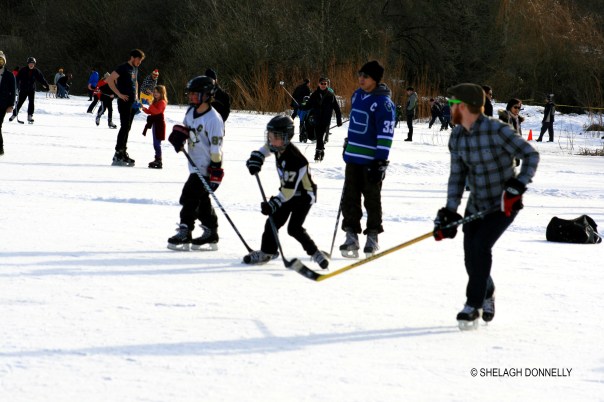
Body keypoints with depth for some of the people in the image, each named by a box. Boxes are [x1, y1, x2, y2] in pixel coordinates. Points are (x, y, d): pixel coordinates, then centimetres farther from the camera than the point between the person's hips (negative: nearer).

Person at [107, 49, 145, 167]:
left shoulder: (135, 69, 16)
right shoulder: (123, 68, -11)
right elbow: (109, 80, -18)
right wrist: (119, 94, -18)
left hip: (132, 102, 9)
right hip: (124, 101, -9)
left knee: (127, 128, 10)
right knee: (125, 127, -13)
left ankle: (123, 153, 15)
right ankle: (118, 155, -12)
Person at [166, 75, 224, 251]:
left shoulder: (213, 119, -19)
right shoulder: (191, 112, 7)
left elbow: (216, 149, -18)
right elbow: (185, 127, 25)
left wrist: (215, 174, -19)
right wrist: (178, 133, 0)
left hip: (206, 167, -9)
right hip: (195, 165, 9)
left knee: (189, 196, -11)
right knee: (201, 200, 14)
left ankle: (184, 234, -4)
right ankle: (211, 236, 23)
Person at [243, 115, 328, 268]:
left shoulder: (294, 160, -35)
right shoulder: (278, 146, -11)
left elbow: (289, 191, -34)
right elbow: (267, 148, 17)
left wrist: (273, 203, -39)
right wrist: (256, 158, 1)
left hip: (303, 194, -8)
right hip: (288, 190, 9)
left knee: (294, 228, -17)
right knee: (273, 221, 6)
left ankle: (315, 253, -3)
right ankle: (266, 252, 20)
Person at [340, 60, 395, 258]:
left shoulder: (383, 102, -15)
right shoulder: (357, 95, 9)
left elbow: (386, 134, -17)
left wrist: (381, 162, -20)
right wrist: (347, 145, 24)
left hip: (372, 160, -7)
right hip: (353, 157, 7)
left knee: (372, 199, 4)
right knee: (350, 197, 5)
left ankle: (372, 237, 14)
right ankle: (351, 236, 10)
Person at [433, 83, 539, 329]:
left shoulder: (497, 130, -21)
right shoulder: (457, 137, 1)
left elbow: (531, 155, -14)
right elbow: (457, 175, 5)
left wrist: (517, 187, -22)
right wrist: (449, 212, -2)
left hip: (504, 205, -6)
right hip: (476, 205, 6)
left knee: (479, 246, -22)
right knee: (471, 257, 3)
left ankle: (474, 305, -9)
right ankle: (487, 294, 34)